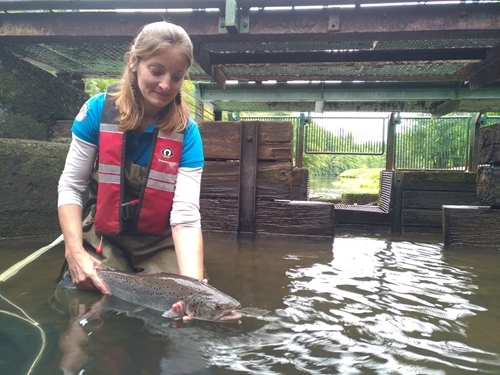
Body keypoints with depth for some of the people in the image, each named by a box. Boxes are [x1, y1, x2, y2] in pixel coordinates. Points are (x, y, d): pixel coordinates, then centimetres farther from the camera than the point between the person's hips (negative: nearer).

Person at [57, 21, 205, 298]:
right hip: (104, 237, 1)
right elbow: (70, 187, -8)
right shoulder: (98, 110, -14)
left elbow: (186, 217, -25)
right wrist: (74, 252, -21)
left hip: (161, 242, 0)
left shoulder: (186, 132, -18)